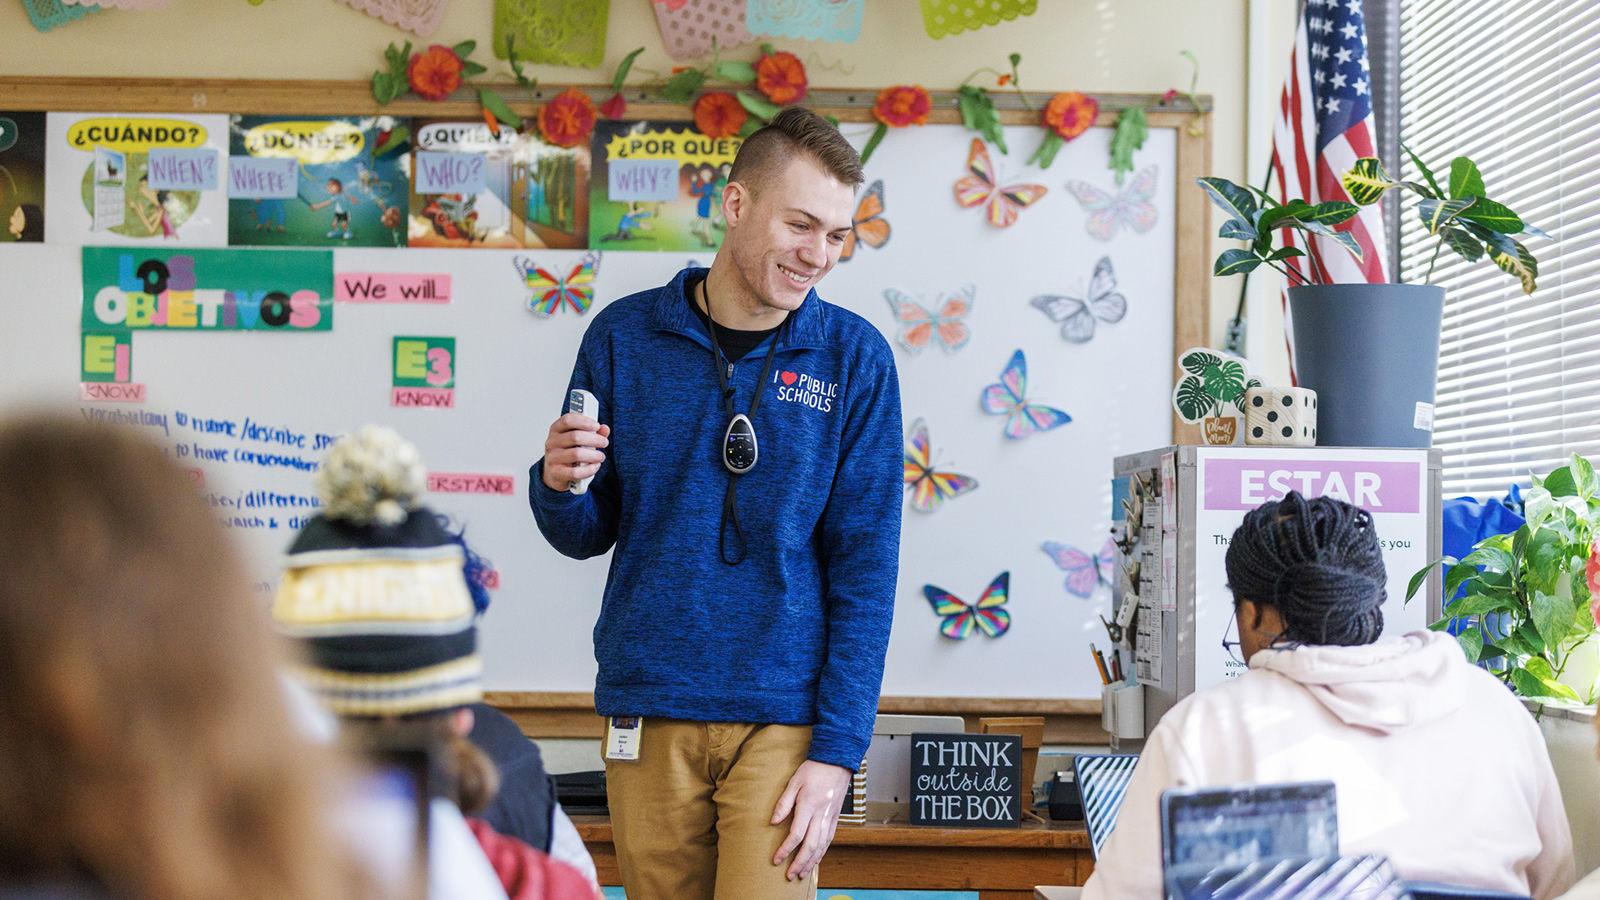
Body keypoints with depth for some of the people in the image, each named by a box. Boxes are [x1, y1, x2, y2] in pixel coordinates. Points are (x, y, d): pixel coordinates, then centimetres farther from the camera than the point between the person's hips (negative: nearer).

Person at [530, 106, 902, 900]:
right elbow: (586, 536, 10)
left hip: (783, 719, -1)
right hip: (649, 713, 2)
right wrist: (559, 485, -14)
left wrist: (837, 749, -9)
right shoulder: (625, 336, 3)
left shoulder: (854, 358, 0)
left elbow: (865, 566, -2)